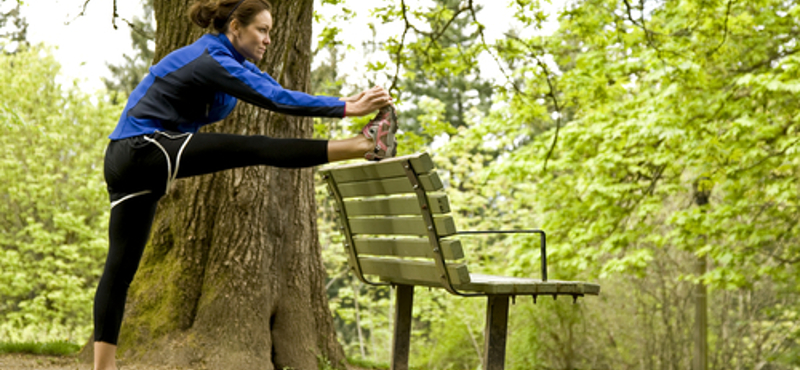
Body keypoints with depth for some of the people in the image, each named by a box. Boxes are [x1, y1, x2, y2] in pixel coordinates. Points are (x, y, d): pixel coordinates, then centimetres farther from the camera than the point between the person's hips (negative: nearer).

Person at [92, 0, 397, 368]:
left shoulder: (228, 59, 15)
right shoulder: (212, 60, -15)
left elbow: (273, 90, 13)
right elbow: (275, 100, -22)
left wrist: (345, 101, 6)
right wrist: (347, 108, -23)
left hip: (128, 164, 10)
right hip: (145, 149, -10)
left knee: (120, 267, 5)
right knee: (256, 149, -17)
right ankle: (366, 145, -18)